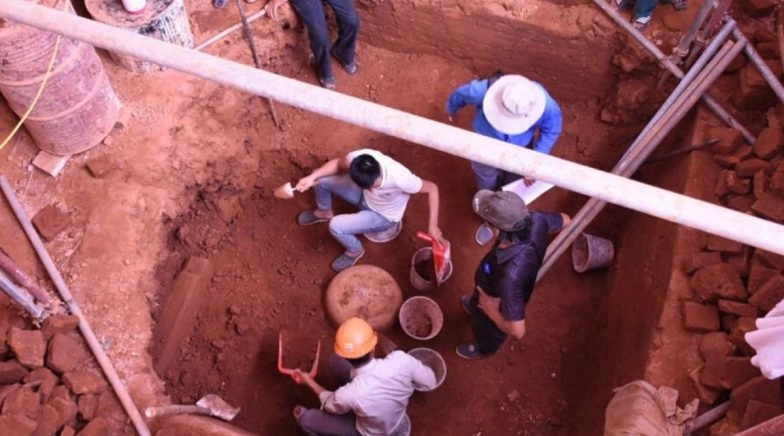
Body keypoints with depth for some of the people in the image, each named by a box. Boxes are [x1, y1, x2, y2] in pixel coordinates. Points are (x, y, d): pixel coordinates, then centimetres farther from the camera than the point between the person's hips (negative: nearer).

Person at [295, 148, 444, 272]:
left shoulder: (399, 178, -43)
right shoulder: (358, 157, -32)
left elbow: (432, 188, -27)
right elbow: (338, 163, -9)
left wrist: (433, 225, -29)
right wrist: (312, 177, -22)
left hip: (383, 217, -4)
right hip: (364, 196, 5)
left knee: (336, 226, -22)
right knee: (320, 179, -4)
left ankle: (355, 251, 12)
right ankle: (324, 213, 30)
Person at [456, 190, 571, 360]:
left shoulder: (511, 275, -52)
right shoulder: (536, 220, -35)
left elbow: (517, 330, -43)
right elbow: (565, 220, -10)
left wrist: (491, 312, -24)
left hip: (496, 306, -5)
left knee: (486, 331, 33)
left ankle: (484, 349, 67)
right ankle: (475, 305, 75)